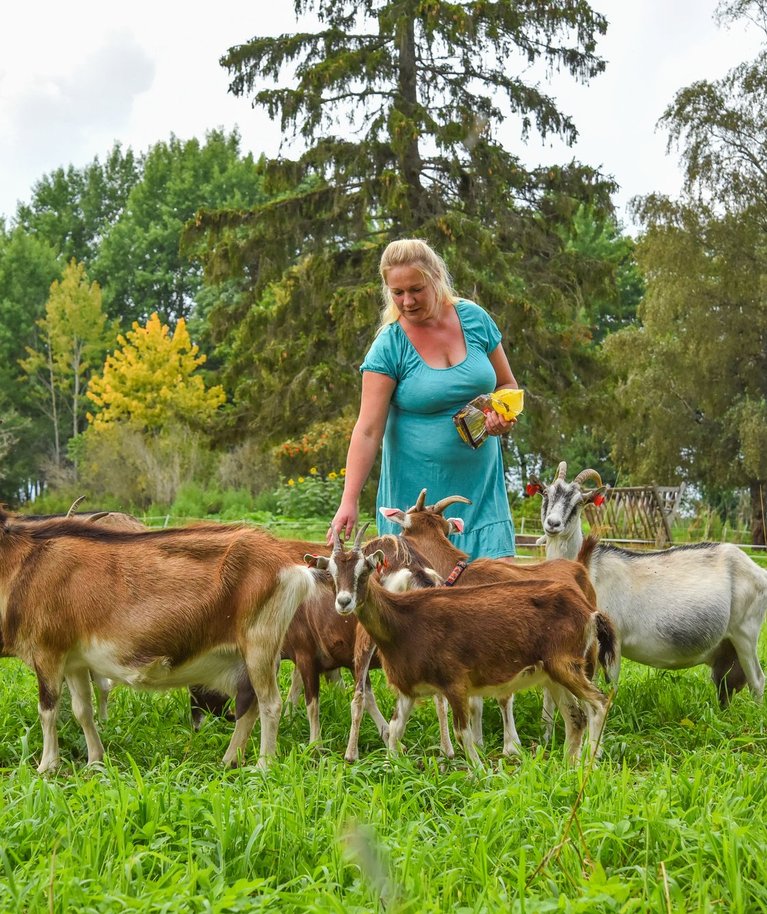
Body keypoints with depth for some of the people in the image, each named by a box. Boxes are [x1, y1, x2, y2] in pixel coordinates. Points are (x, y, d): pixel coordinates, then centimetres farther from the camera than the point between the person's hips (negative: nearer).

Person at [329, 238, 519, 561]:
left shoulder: (474, 319, 0)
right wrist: (349, 501, -22)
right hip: (419, 491, -3)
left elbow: (507, 385, 13)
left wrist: (503, 414, -10)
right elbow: (368, 430, -14)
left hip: (480, 484, 3)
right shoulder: (389, 346, -10)